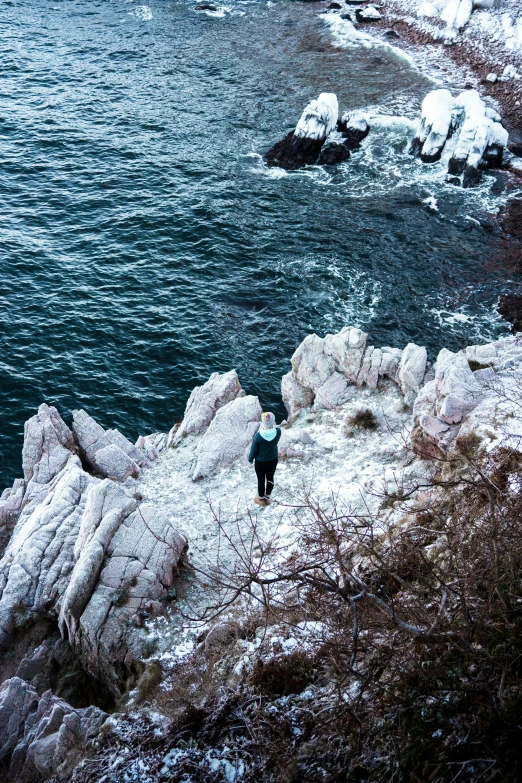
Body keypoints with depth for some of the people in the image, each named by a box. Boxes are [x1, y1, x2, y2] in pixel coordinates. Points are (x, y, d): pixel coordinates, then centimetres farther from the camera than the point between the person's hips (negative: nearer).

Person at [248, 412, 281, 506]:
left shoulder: (258, 435, -32)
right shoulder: (278, 431, -25)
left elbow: (254, 450, -15)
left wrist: (250, 459, 1)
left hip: (260, 462, -3)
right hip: (273, 460, 3)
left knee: (261, 480, 20)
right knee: (270, 478, 24)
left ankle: (261, 499, 41)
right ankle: (267, 498, 44)